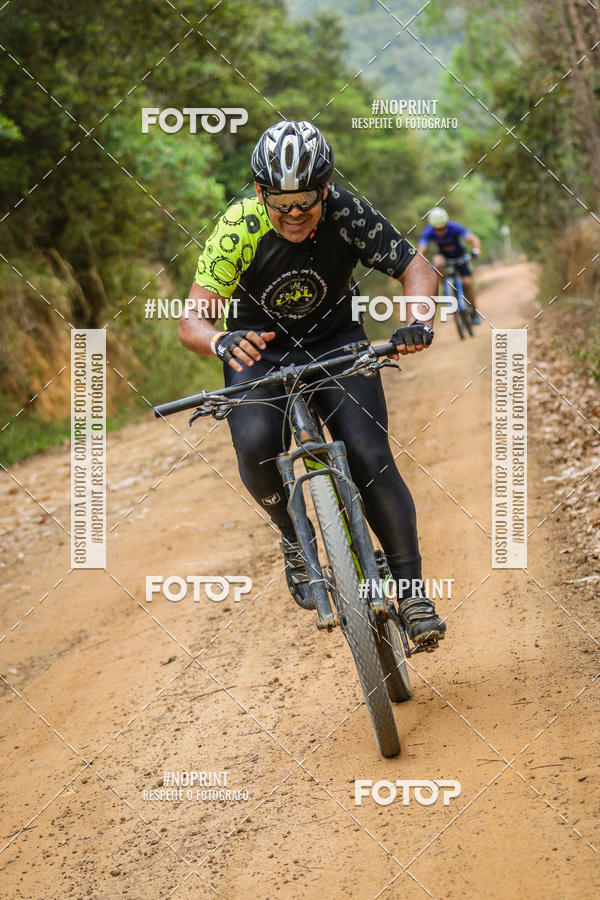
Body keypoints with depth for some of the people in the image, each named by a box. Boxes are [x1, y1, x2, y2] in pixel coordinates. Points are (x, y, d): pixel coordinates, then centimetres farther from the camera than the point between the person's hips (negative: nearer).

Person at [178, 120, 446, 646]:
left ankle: (410, 589, -4)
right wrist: (223, 341, -51)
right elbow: (191, 323, -27)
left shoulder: (348, 213, -22)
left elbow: (416, 268, -17)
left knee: (371, 459, -17)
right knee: (256, 445, -29)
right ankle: (293, 536, 0)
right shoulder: (238, 229, -25)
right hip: (259, 349, -1)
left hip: (335, 341, 1)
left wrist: (417, 321, -38)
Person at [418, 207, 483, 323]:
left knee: (467, 282, -15)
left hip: (460, 255, -1)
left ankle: (474, 312, 3)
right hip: (444, 256, 1)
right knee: (438, 262, -34)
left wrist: (476, 250, -57)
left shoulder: (454, 228, -31)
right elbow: (421, 250, -32)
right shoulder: (428, 232, -26)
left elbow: (474, 239, -37)